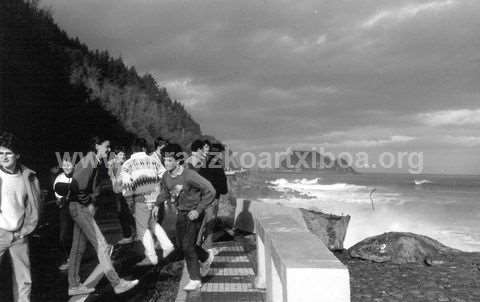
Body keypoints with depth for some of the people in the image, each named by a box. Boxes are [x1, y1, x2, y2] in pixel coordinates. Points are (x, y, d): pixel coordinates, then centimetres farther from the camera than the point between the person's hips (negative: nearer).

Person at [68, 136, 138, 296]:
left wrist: (92, 202, 10)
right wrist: (88, 203, -15)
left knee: (78, 247, 13)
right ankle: (117, 283, -5)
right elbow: (76, 185, -24)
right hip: (80, 208, -10)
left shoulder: (95, 162, 15)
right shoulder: (89, 162, -16)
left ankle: (74, 285, 22)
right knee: (101, 245, -9)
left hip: (82, 208, 10)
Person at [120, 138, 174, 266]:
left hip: (141, 199, -4)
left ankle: (151, 257, 7)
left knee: (143, 228, 10)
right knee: (153, 223, 24)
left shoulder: (127, 165, 3)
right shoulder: (154, 161, 10)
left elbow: (126, 186, -6)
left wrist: (131, 203, 0)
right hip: (157, 197, 4)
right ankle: (167, 245, 10)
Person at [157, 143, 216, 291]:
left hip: (193, 213, -7)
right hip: (180, 212, 7)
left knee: (187, 246, -9)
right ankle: (206, 256, 39)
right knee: (181, 244, 14)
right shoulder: (166, 176, -6)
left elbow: (210, 191, -22)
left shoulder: (189, 175, -26)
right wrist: (156, 204, -7)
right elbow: (165, 192, 13)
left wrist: (198, 210, -23)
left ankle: (195, 280, 6)